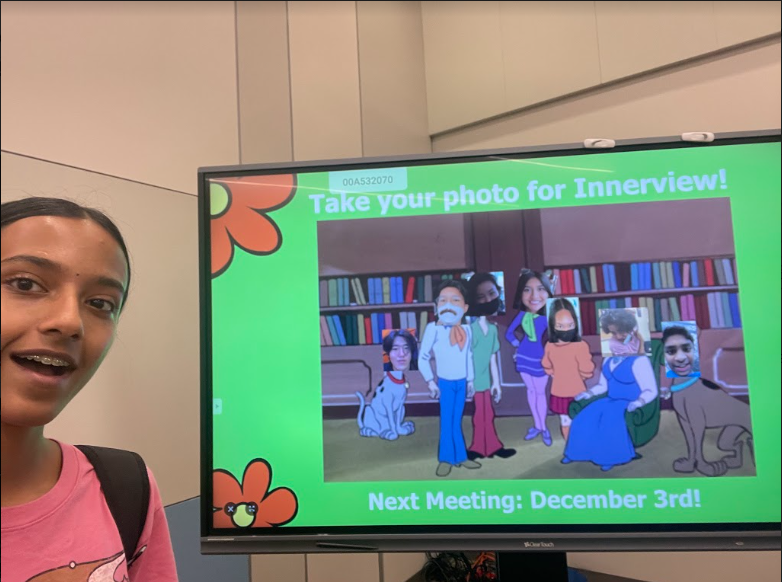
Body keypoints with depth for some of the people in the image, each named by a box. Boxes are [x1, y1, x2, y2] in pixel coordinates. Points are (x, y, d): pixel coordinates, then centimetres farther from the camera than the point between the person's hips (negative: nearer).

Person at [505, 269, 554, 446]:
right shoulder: (522, 315, -13)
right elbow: (509, 333, 3)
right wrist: (518, 346, 3)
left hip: (541, 360, -3)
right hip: (524, 357, 3)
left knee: (540, 393, 13)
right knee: (530, 391, 17)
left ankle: (543, 427, 32)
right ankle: (537, 426, 34)